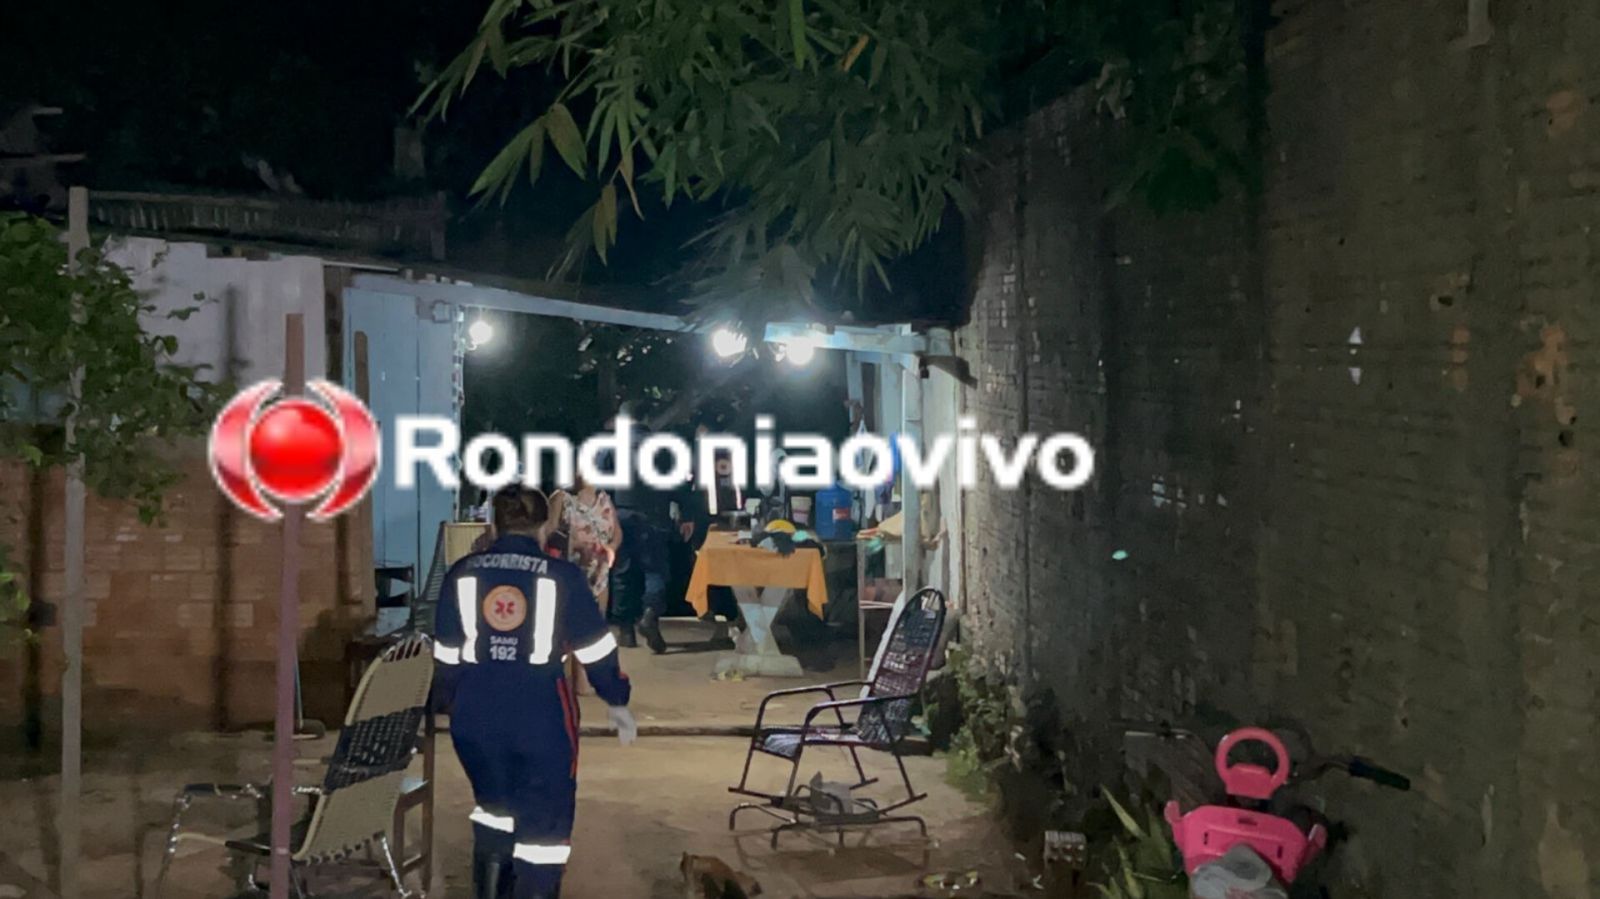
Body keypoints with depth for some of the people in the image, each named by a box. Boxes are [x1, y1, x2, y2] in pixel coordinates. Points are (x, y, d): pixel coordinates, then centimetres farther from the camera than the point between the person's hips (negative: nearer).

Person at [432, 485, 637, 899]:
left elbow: (446, 655, 10)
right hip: (541, 714, -4)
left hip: (476, 714, 4)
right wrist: (617, 701, 10)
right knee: (544, 820, 7)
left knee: (492, 806, 25)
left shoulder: (462, 574, 5)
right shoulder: (562, 575, -5)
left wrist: (448, 704, 24)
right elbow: (596, 650, -2)